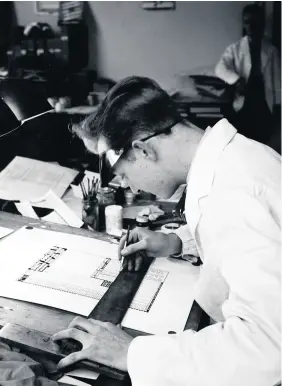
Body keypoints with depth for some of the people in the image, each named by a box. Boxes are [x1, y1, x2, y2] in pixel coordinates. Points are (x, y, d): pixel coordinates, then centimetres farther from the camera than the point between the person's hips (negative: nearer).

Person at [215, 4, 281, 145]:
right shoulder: (235, 48, 0)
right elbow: (220, 68, -13)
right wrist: (236, 79, -30)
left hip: (265, 104, 1)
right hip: (244, 103, -1)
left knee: (262, 143, 4)